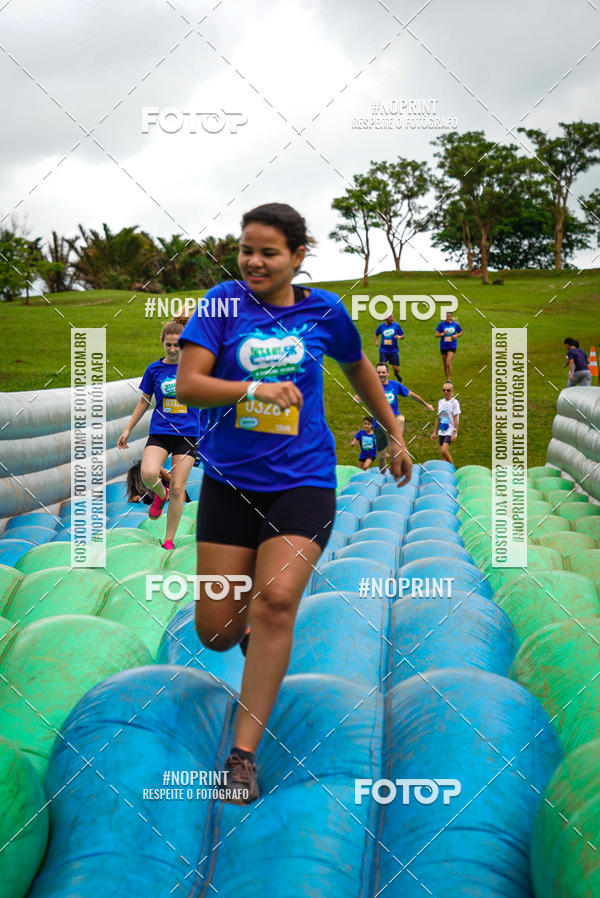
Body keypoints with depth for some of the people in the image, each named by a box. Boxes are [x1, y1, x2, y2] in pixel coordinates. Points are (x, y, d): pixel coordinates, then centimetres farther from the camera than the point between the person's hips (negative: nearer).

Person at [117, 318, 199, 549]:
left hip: (187, 434, 0)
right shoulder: (154, 369, 4)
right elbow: (144, 401, 14)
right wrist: (128, 429, 14)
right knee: (148, 474, -26)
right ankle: (160, 494, 11)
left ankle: (169, 541, 10)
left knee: (177, 489, -4)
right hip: (159, 432, 1)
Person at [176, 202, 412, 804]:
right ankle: (250, 628, 41)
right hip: (229, 479, 1)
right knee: (215, 632, 2)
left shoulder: (324, 310, 2)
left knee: (275, 601, -20)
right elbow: (187, 385, -10)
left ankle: (243, 753, -12)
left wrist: (395, 436, 27)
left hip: (302, 482, -1)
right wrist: (253, 389, -25)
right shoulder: (226, 301, -2)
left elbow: (358, 369, 21)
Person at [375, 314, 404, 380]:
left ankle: (396, 374, 33)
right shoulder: (381, 326, 3)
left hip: (394, 350, 0)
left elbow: (403, 336, 7)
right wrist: (376, 341, 4)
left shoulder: (396, 325, 0)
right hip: (383, 350, 0)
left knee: (396, 369, -2)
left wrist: (399, 337, -15)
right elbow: (376, 334, 21)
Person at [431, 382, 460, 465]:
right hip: (441, 431, 6)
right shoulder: (440, 402, 11)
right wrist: (434, 432, 15)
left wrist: (454, 433, -14)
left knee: (444, 450, -20)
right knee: (443, 453, 5)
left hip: (450, 431, -6)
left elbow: (456, 419, -9)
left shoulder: (454, 402, -6)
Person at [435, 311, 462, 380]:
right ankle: (447, 380, 25)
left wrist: (456, 335, -8)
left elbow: (461, 333, 13)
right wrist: (443, 334, -24)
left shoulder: (455, 324, -1)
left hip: (452, 346, -2)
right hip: (443, 346, 2)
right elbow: (436, 335, -5)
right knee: (445, 364, 10)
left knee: (448, 363, -20)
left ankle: (449, 379, -12)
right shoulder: (441, 324, -3)